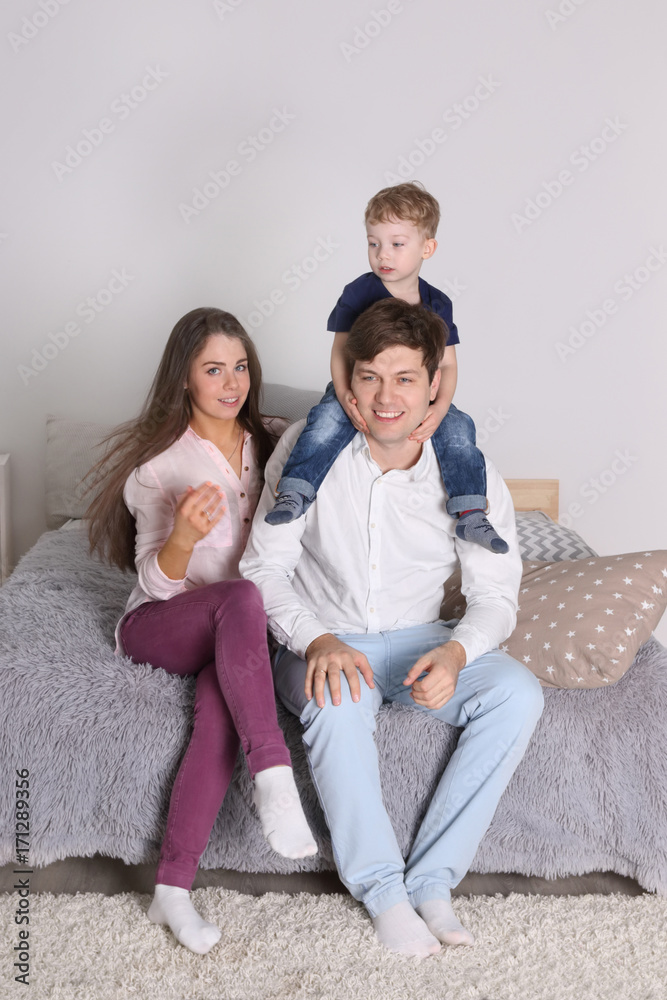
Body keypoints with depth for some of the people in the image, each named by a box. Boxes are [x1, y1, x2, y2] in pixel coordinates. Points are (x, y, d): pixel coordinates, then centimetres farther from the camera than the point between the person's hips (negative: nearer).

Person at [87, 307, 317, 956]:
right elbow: (159, 582, -10)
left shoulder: (272, 444, 6)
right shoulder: (159, 462, -6)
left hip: (237, 632, 3)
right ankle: (274, 776, -42)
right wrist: (183, 538, -31)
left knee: (222, 699, -34)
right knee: (241, 600, -37)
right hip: (157, 626, -3)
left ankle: (173, 886, -29)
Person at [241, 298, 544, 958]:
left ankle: (431, 880, -15)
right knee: (337, 701, -36)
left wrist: (454, 651, -27)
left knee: (519, 692, -23)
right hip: (320, 640, -2)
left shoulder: (473, 478, -11)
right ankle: (383, 891, -16)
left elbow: (495, 595, -4)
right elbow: (265, 567, -9)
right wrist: (317, 641, -27)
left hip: (416, 639, 2)